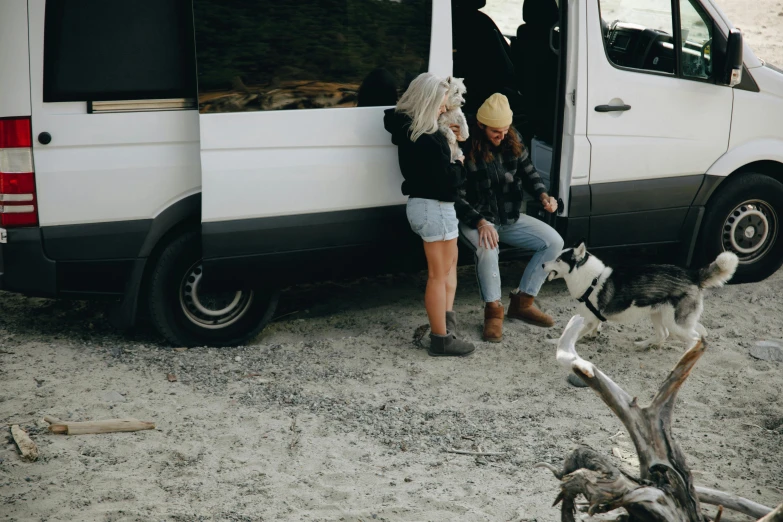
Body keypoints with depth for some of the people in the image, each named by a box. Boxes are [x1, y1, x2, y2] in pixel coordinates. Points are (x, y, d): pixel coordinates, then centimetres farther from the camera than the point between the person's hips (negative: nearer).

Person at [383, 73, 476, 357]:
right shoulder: (430, 141, -27)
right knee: (439, 275, 2)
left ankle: (446, 319, 23)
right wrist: (459, 165, -2)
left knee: (449, 264, 25)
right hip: (435, 208, -9)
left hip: (418, 204, 9)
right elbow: (449, 180, -23)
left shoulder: (406, 130, 0)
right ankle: (441, 339, 12)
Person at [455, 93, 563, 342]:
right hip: (476, 220, -6)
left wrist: (543, 195, -11)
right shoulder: (466, 148, -20)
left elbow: (528, 172, 10)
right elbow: (457, 197, -20)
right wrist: (480, 222, -35)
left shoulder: (513, 140, -2)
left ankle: (522, 302, 3)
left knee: (554, 242, -6)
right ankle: (493, 310, -18)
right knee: (488, 248, -38)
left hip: (510, 217, 7)